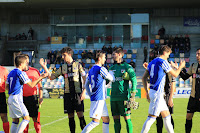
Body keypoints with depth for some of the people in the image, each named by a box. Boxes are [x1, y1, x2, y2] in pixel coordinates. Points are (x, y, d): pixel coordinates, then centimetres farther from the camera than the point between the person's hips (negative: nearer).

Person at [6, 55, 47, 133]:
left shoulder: (11, 73, 13)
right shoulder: (21, 73, -12)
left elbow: (6, 87, 18)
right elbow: (31, 84, -12)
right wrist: (41, 77, -5)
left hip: (10, 98, 9)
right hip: (16, 98, -9)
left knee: (15, 120, 12)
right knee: (26, 118, -7)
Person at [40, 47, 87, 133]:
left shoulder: (78, 65, 1)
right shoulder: (63, 67, 12)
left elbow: (85, 79, -1)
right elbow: (51, 77, 14)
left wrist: (84, 92, -10)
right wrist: (44, 67, 5)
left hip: (77, 93, -4)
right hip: (67, 94, 4)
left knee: (80, 114, -10)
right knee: (70, 116, 5)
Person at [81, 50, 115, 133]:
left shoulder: (91, 70, 14)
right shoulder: (101, 69, -12)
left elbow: (86, 84, 19)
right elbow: (112, 79, -2)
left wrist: (90, 95, 20)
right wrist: (111, 73, 17)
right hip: (98, 99, -9)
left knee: (106, 120, 12)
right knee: (95, 121, -11)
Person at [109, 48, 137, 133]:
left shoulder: (127, 67, -3)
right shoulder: (112, 68, 15)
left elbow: (134, 80, -6)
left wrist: (133, 95, -12)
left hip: (123, 97, -6)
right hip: (113, 97, 6)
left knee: (127, 118, -4)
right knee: (116, 119, 7)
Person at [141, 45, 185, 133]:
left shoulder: (152, 62, 15)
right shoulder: (163, 62, -10)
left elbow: (144, 78, 15)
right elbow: (175, 74, -4)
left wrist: (147, 92, 17)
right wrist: (181, 66, 14)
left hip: (152, 91, 10)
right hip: (157, 93, -10)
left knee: (166, 116, 16)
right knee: (152, 117, -9)